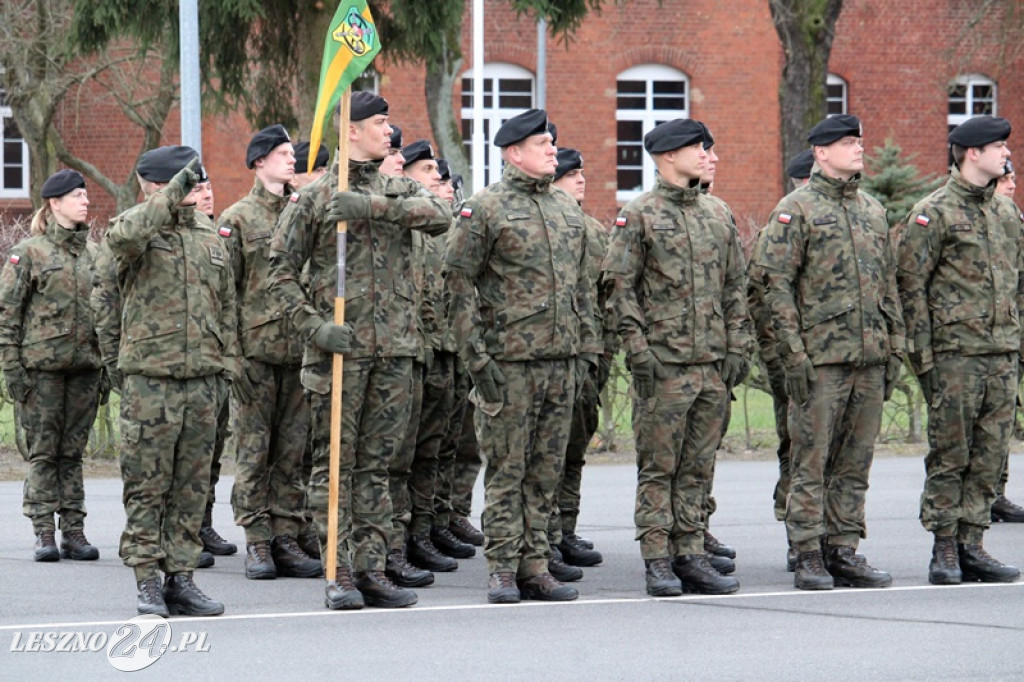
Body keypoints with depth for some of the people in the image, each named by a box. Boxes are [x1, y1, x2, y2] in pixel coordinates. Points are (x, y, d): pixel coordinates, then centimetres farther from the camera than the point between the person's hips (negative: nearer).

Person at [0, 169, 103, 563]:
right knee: (43, 452, 0)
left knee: (73, 452, 6)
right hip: (41, 367, -4)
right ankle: (44, 533, 3)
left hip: (85, 366, 4)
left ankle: (73, 531, 9)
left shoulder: (93, 253, 12)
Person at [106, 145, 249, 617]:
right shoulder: (137, 227, -2)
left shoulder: (208, 234, 15)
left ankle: (181, 577, 13)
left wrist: (229, 359, 17)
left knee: (192, 486, 7)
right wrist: (171, 197, -29)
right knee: (146, 485, -2)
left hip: (203, 378, 5)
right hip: (149, 378, -5)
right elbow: (122, 238, -29)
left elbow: (225, 305, 22)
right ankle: (148, 580, 4)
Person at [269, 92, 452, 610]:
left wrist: (372, 206, -21)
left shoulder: (399, 191, 12)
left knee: (377, 463, 7)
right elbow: (282, 271, 0)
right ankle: (338, 573, 0)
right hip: (338, 349, -4)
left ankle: (371, 568, 11)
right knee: (334, 462, -2)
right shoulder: (312, 198, 1)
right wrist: (313, 325, -13)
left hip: (394, 350, 4)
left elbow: (440, 215, -10)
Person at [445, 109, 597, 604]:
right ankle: (503, 569, 3)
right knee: (506, 469, -2)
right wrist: (476, 355, -12)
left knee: (547, 470, 7)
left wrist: (585, 350, 15)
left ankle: (535, 567, 12)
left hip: (561, 360, 6)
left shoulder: (567, 209, 15)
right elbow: (458, 281, -7)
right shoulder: (484, 209, -5)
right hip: (508, 360, -6)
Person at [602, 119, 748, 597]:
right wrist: (637, 348, -14)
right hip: (664, 362, -6)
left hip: (712, 362, 6)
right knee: (658, 467, -2)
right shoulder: (638, 215, -3)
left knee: (698, 467, 8)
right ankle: (657, 561, 1)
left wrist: (737, 348, 9)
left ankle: (690, 556, 12)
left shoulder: (714, 217, 15)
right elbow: (619, 287, -7)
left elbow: (734, 289, 18)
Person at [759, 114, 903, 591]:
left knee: (855, 462, 7)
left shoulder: (873, 211, 16)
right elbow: (776, 283, -8)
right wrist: (793, 352, -14)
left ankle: (844, 551, 13)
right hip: (820, 357, -6)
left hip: (870, 357, 6)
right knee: (811, 461, -3)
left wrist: (895, 350, 13)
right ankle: (808, 557, 1)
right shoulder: (795, 209, -3)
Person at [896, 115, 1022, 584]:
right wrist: (922, 353, -11)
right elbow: (911, 285, -7)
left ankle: (971, 545, 10)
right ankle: (944, 550, 3)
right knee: (949, 454, -2)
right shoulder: (933, 213, -5)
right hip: (954, 352, -6)